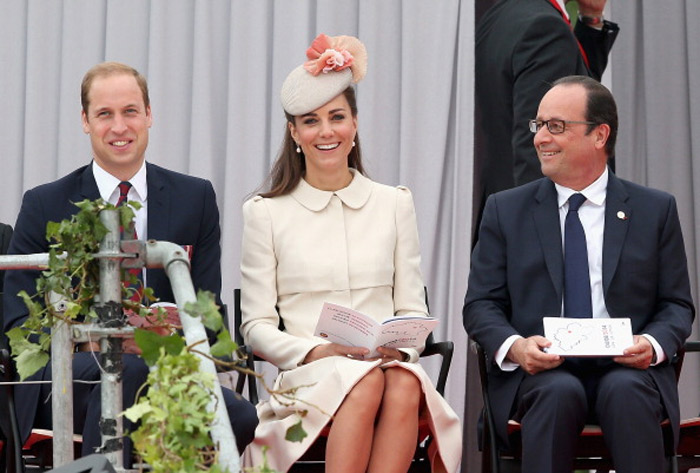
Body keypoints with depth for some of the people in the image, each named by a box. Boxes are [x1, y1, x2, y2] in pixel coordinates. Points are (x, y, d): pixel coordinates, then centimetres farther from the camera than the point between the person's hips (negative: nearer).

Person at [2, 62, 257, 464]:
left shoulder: (196, 198, 12)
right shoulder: (45, 205, 7)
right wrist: (86, 340, -17)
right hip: (67, 378, -1)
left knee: (240, 418, -30)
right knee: (126, 370, -38)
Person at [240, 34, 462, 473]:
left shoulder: (394, 204, 16)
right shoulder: (266, 213, 11)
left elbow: (413, 311, 15)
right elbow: (257, 326, 7)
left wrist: (398, 345, -9)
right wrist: (315, 351, -12)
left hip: (390, 367, 2)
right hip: (309, 376, -1)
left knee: (405, 385, -36)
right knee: (364, 381, -37)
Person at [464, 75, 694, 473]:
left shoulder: (655, 210, 11)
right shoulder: (506, 210, 12)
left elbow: (678, 305, 10)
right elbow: (481, 305, 8)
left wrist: (654, 343, -13)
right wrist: (514, 346, -14)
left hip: (627, 370, 0)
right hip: (536, 372, 0)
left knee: (626, 390, -34)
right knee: (559, 391, -34)